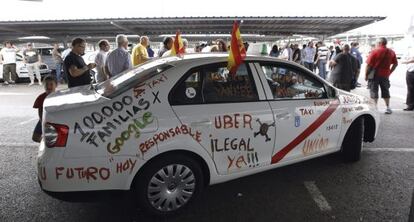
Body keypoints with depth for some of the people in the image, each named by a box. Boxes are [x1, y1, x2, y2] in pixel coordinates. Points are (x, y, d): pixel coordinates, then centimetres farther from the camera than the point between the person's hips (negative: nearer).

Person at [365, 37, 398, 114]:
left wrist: (366, 75, -6)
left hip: (375, 74, -5)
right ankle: (388, 108, 19)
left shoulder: (375, 51, -11)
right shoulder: (391, 52, 6)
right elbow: (395, 64, 11)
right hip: (385, 75, 5)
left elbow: (369, 65, -13)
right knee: (385, 91, 15)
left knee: (374, 91, 1)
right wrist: (389, 72, 17)